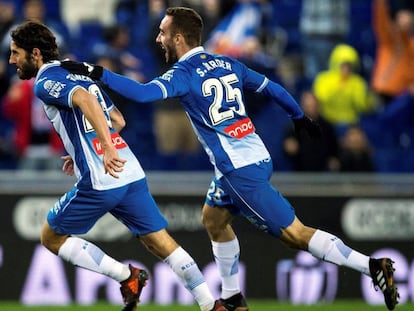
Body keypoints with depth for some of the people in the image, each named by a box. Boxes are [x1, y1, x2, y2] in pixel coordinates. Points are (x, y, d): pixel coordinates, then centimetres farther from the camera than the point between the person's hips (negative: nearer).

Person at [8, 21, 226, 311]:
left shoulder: (45, 83, -5)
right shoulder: (81, 74, 19)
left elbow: (85, 100, -26)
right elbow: (118, 120, 25)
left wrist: (107, 148, -35)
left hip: (100, 182, -8)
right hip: (132, 174, 8)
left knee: (51, 237, 10)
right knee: (161, 242, 10)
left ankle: (126, 276, 2)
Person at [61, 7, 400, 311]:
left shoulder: (185, 74, -11)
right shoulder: (227, 64, 12)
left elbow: (143, 93, -27)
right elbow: (270, 87, 19)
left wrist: (97, 73, -23)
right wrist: (299, 116, 34)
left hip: (241, 169, -9)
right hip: (256, 157, 9)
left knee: (294, 233, -7)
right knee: (214, 219, 24)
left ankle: (372, 267, -13)